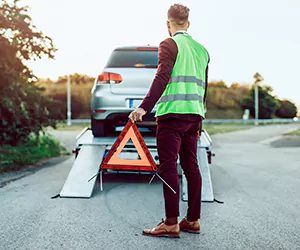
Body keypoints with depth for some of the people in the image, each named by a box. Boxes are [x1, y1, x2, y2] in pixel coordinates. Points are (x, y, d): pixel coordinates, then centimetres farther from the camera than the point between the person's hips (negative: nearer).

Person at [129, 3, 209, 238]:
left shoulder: (169, 44, -2)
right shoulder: (202, 49, 19)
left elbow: (162, 77, -16)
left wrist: (144, 107, -22)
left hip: (172, 113, -7)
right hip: (194, 114, 7)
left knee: (168, 167, -5)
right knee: (191, 166, 10)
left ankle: (171, 223, -4)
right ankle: (193, 220, 15)